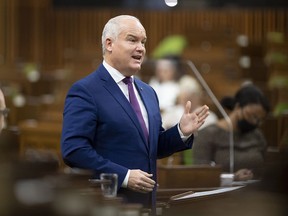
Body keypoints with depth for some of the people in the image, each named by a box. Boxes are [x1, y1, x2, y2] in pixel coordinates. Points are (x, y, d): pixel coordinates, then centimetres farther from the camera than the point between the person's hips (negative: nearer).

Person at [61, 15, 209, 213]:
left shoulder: (148, 92, 15)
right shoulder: (85, 91, -9)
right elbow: (73, 150, -19)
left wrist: (182, 132, 2)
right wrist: (123, 176, -21)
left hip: (146, 202, 7)